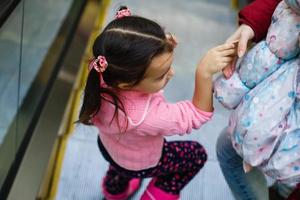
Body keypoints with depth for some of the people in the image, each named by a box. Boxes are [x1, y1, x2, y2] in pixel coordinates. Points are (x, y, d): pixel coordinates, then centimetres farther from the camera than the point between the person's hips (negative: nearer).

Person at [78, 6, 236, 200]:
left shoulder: (111, 73, -35)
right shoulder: (145, 117, -49)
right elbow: (197, 115, -34)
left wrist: (162, 45, -27)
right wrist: (204, 73, -48)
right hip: (138, 163, -5)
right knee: (197, 154, 19)